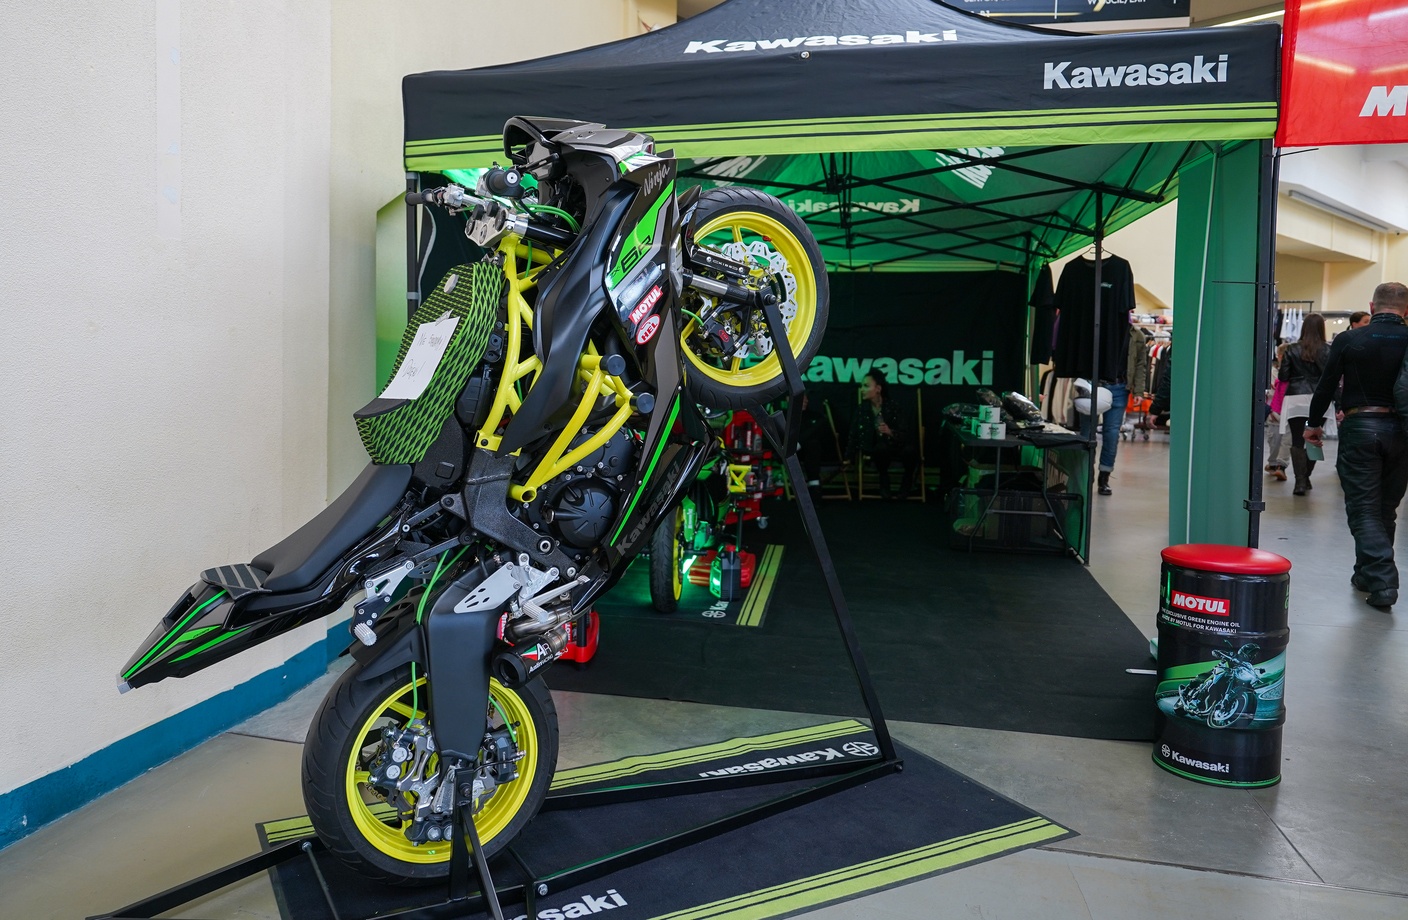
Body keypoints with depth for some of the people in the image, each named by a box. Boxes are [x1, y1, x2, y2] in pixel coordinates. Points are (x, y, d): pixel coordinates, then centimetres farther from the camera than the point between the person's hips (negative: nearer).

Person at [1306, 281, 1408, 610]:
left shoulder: (1348, 340, -5)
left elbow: (1327, 385, -1)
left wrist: (1314, 423, 11)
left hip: (1359, 427, -3)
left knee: (1364, 508, 0)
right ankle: (1367, 573, 28)